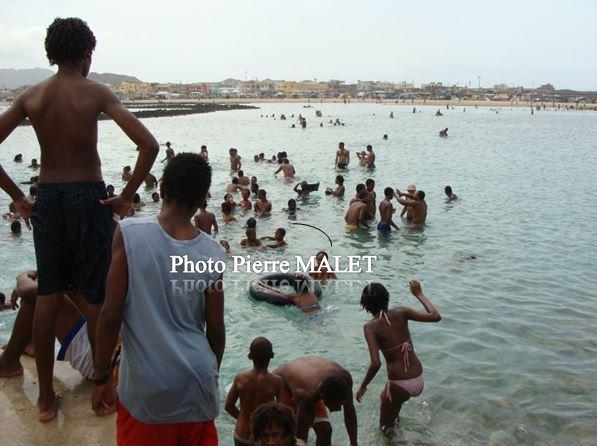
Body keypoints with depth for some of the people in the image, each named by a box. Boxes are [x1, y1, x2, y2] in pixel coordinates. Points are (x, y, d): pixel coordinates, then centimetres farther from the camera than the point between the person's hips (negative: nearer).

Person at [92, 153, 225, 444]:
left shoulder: (129, 234, -13)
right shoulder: (213, 253, -6)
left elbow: (110, 315, -12)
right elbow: (216, 330, 1)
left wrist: (101, 378, 1)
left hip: (145, 390, -2)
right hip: (196, 387, 2)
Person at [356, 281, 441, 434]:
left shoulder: (370, 327, -13)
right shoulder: (400, 312, -3)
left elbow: (376, 363, -22)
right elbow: (436, 317, -2)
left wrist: (362, 387, -7)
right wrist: (419, 294, 10)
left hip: (399, 385, -5)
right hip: (419, 381, 5)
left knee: (385, 426, 22)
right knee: (386, 394, 37)